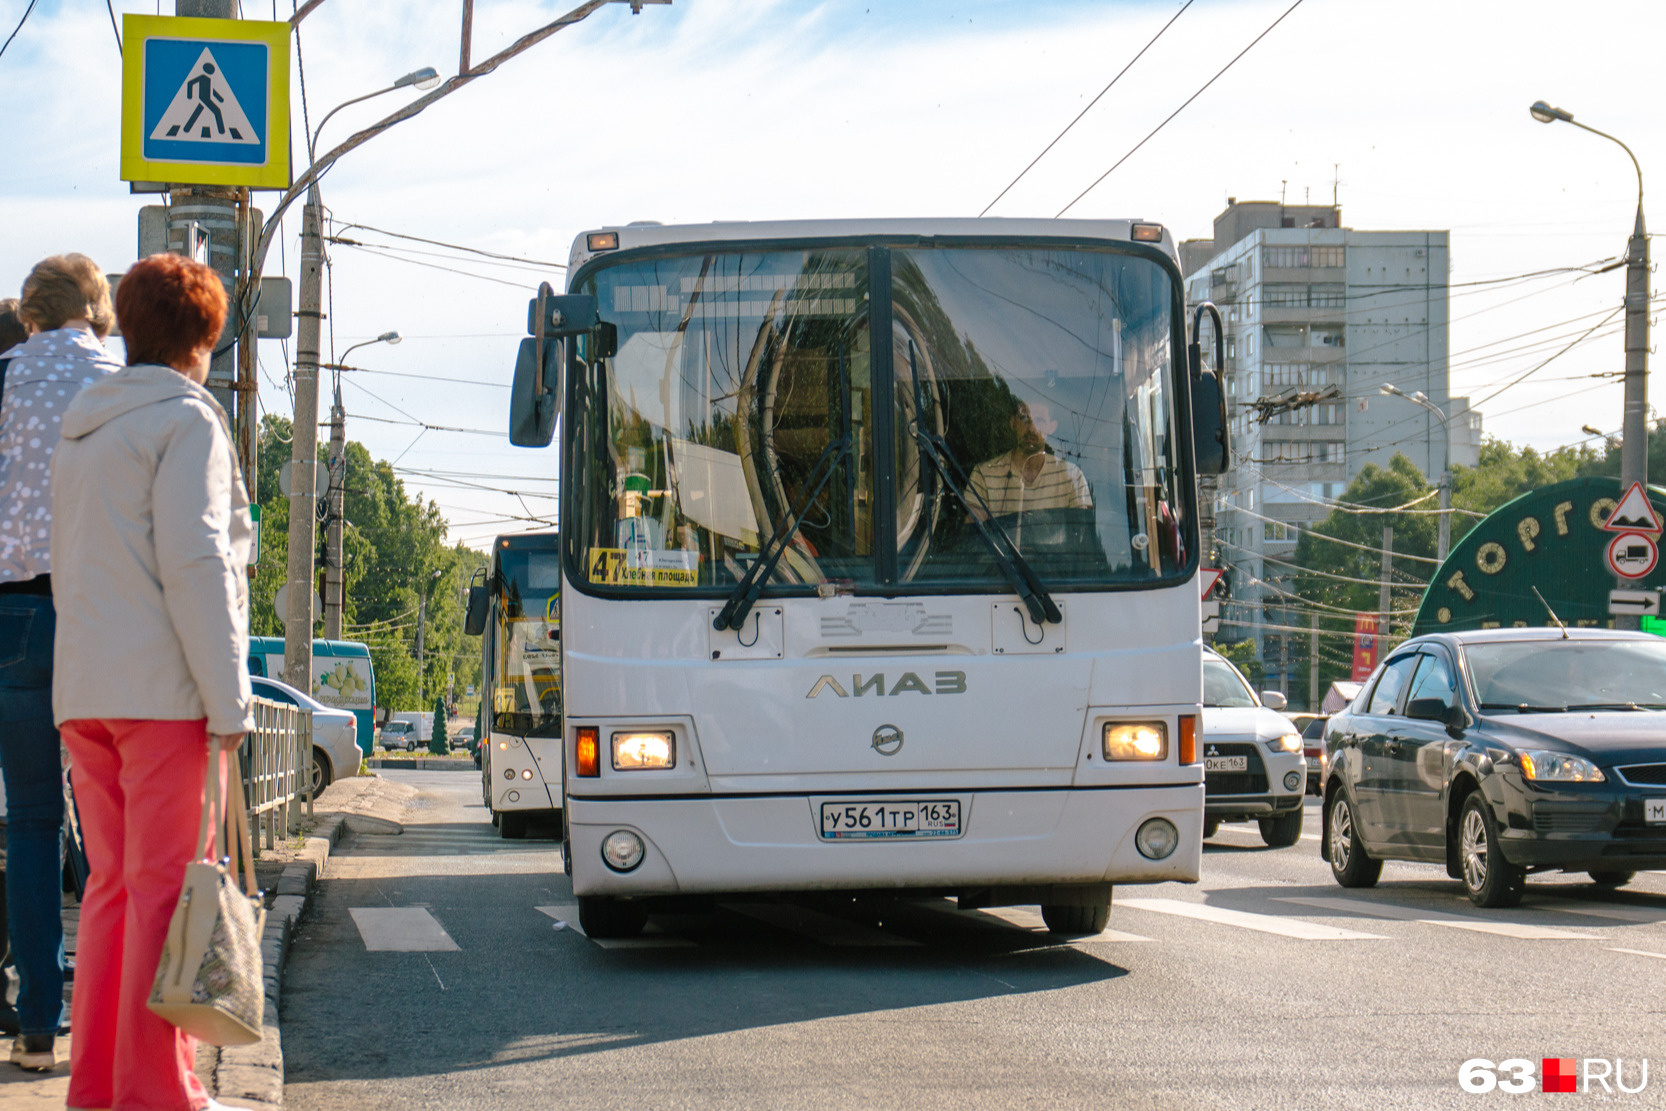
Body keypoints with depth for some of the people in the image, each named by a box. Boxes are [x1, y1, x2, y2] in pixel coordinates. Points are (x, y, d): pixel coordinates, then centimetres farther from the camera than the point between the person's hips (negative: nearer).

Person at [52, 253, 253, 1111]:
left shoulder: (80, 434, 20)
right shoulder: (185, 420, -6)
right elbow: (194, 563, -14)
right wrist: (229, 699, -14)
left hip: (83, 692, 8)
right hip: (164, 688, -8)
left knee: (113, 883, 10)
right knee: (168, 885, -6)